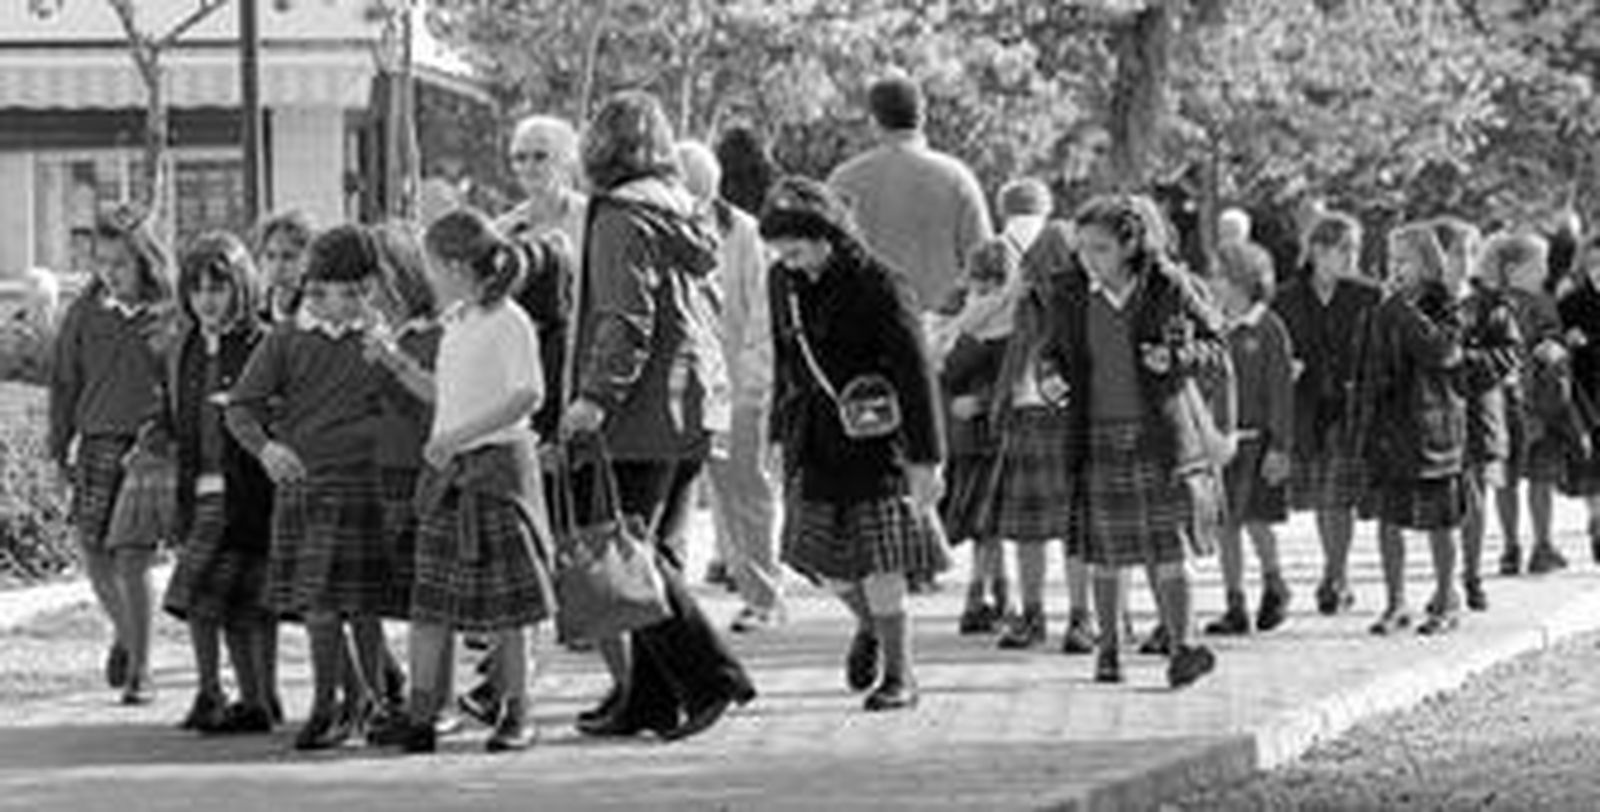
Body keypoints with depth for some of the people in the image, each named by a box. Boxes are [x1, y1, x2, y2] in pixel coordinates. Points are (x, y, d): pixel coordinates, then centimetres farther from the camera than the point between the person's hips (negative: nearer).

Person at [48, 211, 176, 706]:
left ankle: (139, 672, 2)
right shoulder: (86, 313, 5)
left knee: (133, 561, -8)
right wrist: (60, 447, 7)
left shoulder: (170, 318, -3)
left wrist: (156, 431, -14)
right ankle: (124, 632, 35)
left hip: (147, 448, -3)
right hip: (96, 443, 4)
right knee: (94, 554, 5)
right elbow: (64, 382, 11)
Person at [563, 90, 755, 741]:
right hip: (694, 412, 9)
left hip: (644, 416, -9)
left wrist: (597, 395, -20)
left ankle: (710, 676, -11)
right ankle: (648, 698, 13)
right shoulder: (680, 213, 15)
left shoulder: (623, 217, -10)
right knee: (652, 553, 12)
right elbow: (710, 305, 19)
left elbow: (627, 319, -18)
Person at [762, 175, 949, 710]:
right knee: (817, 551, 2)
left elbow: (914, 374, -14)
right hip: (815, 437, 6)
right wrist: (779, 436, 21)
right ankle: (869, 624, 32)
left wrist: (925, 459, -17)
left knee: (879, 558, -5)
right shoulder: (784, 284, 4)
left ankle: (899, 675, 7)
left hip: (873, 430, -6)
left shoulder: (877, 286, -15)